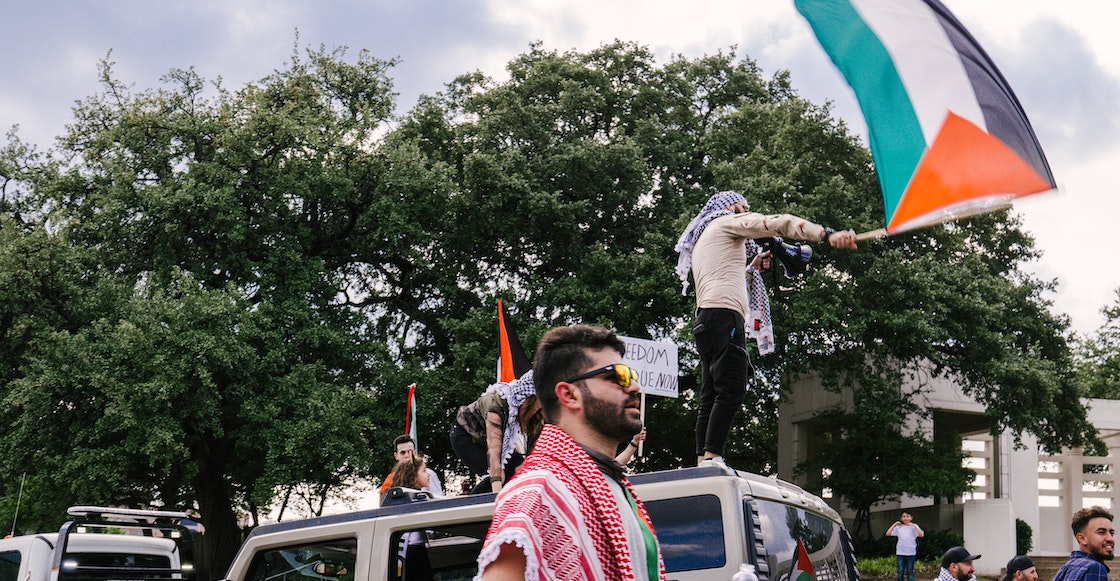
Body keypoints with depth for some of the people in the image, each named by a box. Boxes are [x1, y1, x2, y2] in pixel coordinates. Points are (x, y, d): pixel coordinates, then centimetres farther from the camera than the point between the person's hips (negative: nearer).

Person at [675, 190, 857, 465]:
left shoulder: (699, 242, 34)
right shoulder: (727, 222, 8)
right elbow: (778, 223, -6)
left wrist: (752, 269, 30)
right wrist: (828, 235, -14)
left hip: (706, 320, 9)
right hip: (724, 314, -9)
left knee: (711, 396, 3)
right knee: (731, 390, -17)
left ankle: (703, 462, -6)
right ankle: (713, 457, -27)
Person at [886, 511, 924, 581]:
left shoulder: (914, 526, 0)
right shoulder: (898, 527, 7)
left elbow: (921, 534, -16)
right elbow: (888, 534, 2)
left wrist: (914, 525, -19)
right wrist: (894, 525, -3)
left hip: (911, 553, -2)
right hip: (900, 553, 2)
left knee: (910, 572, 3)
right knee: (900, 572, 5)